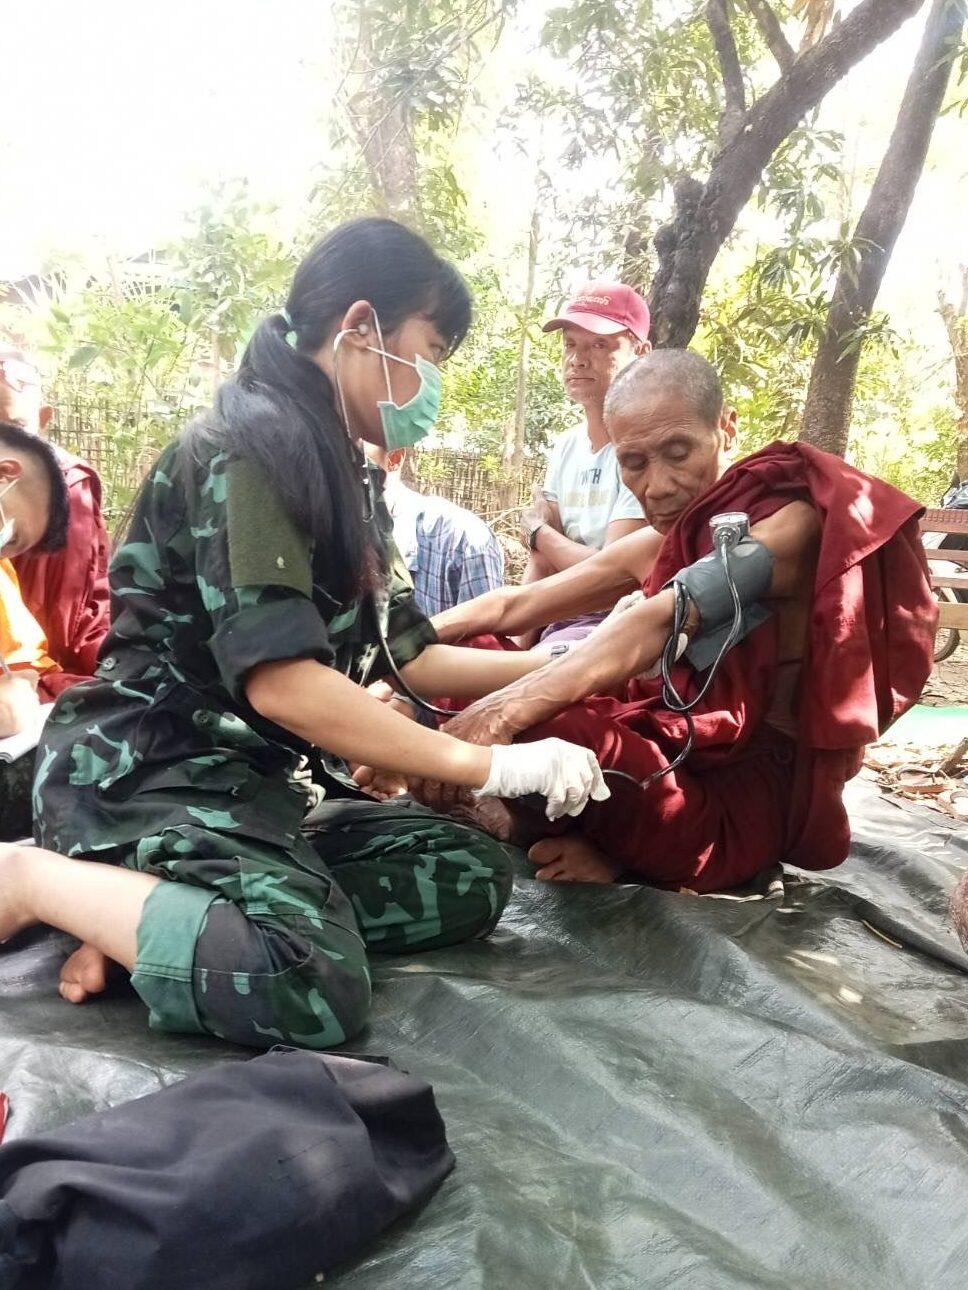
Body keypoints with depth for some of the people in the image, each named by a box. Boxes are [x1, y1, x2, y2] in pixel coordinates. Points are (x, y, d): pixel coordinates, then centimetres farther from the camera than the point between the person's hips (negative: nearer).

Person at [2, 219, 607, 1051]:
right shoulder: (247, 447, -15)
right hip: (150, 770, -10)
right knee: (312, 984, -31)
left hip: (259, 775, 10)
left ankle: (147, 911, -7)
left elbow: (414, 659, 14)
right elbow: (281, 680, -25)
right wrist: (494, 767, -21)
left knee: (473, 875, -3)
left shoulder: (346, 476, 15)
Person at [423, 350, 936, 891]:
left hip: (751, 791, -8)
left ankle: (617, 848, -5)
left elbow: (661, 620, -30)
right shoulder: (668, 542, 10)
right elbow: (516, 606, 9)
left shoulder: (791, 524, -13)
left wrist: (506, 712, -42)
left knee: (534, 726, -33)